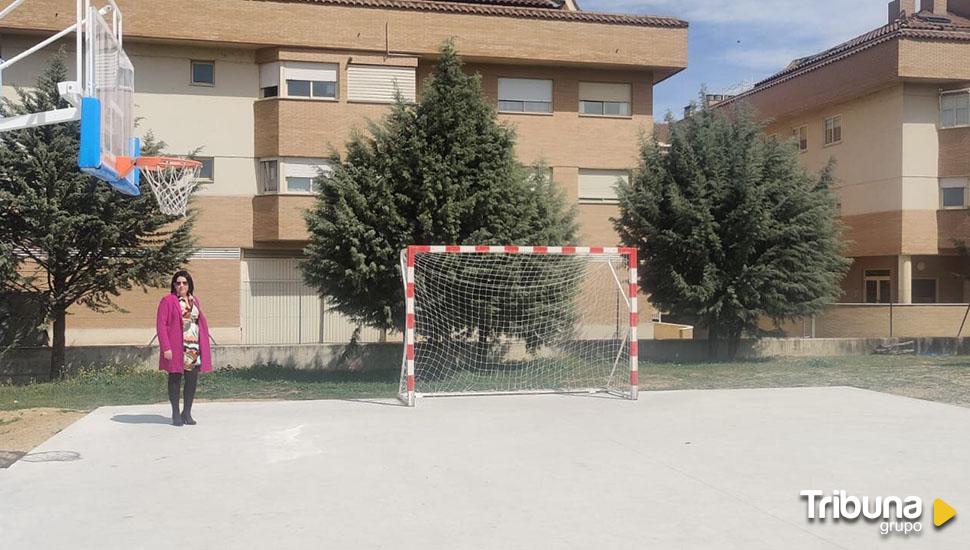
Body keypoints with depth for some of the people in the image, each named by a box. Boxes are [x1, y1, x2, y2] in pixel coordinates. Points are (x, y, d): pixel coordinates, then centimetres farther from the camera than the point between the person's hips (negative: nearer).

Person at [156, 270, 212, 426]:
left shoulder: (194, 300, 15)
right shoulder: (168, 300, -2)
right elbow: (161, 324, -6)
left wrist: (205, 346, 10)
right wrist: (166, 347, -14)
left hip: (195, 347, 5)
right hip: (176, 347, -5)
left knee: (192, 380, 6)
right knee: (175, 379, 2)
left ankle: (187, 413, 18)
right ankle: (176, 414, 11)